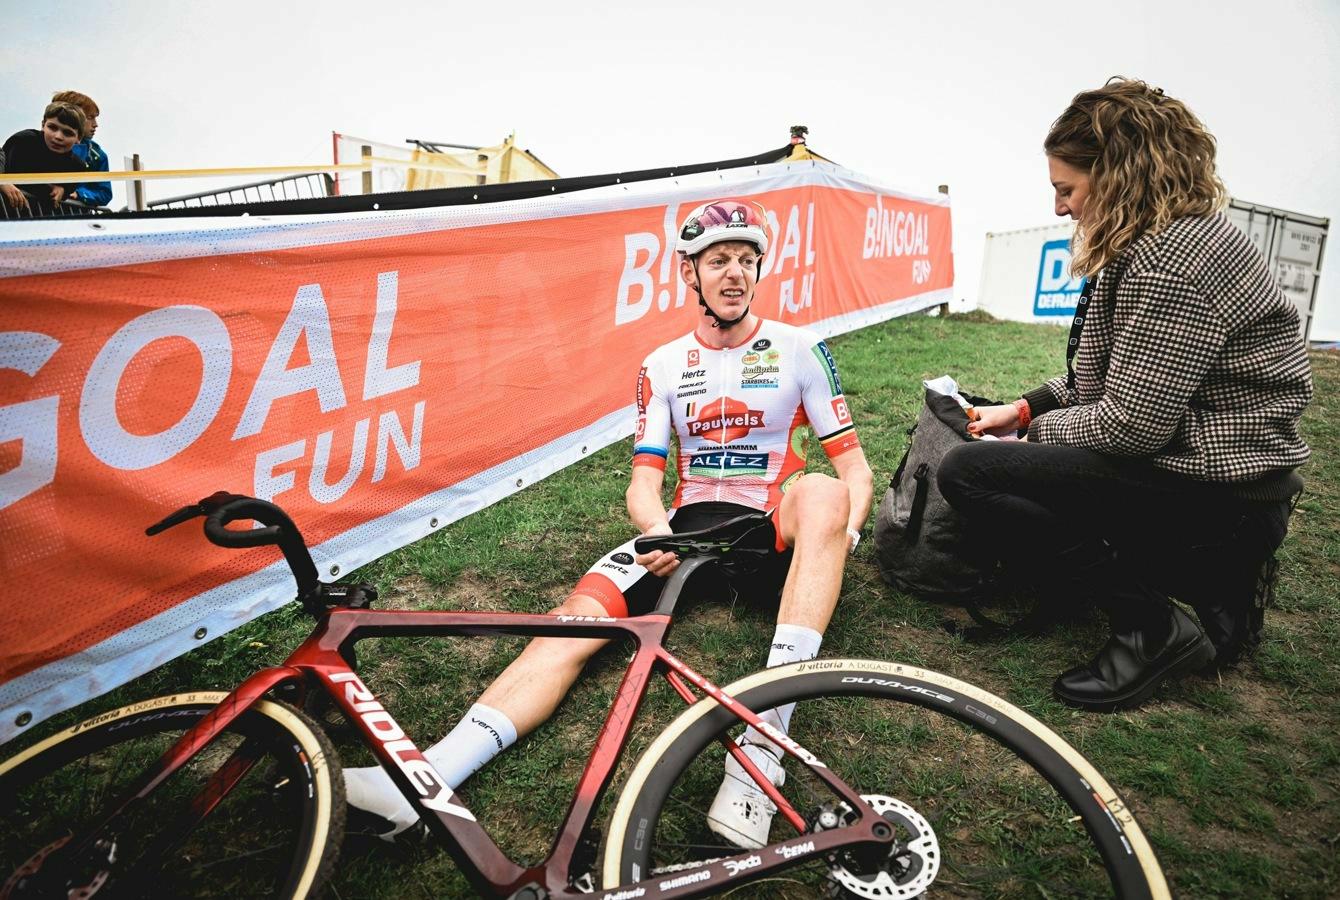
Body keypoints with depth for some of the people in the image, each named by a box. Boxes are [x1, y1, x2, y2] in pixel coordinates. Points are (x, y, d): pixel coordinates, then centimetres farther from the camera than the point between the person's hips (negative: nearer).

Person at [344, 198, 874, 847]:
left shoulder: (798, 349, 5)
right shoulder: (663, 366, 10)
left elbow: (852, 464, 3)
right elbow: (644, 481, 3)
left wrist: (843, 531, -19)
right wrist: (657, 531, -21)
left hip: (772, 530, -1)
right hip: (688, 524, 2)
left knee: (821, 492, -37)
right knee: (581, 613, -25)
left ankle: (765, 742, -45)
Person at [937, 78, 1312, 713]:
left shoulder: (1170, 261, -22)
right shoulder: (1170, 238, 14)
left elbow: (1133, 422, -24)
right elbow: (1112, 375, 19)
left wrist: (1038, 429, -6)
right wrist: (1028, 407, 9)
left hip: (1216, 496, -11)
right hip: (1205, 473, 11)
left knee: (968, 472, -17)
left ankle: (1154, 627, -9)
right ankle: (1216, 597, 16)